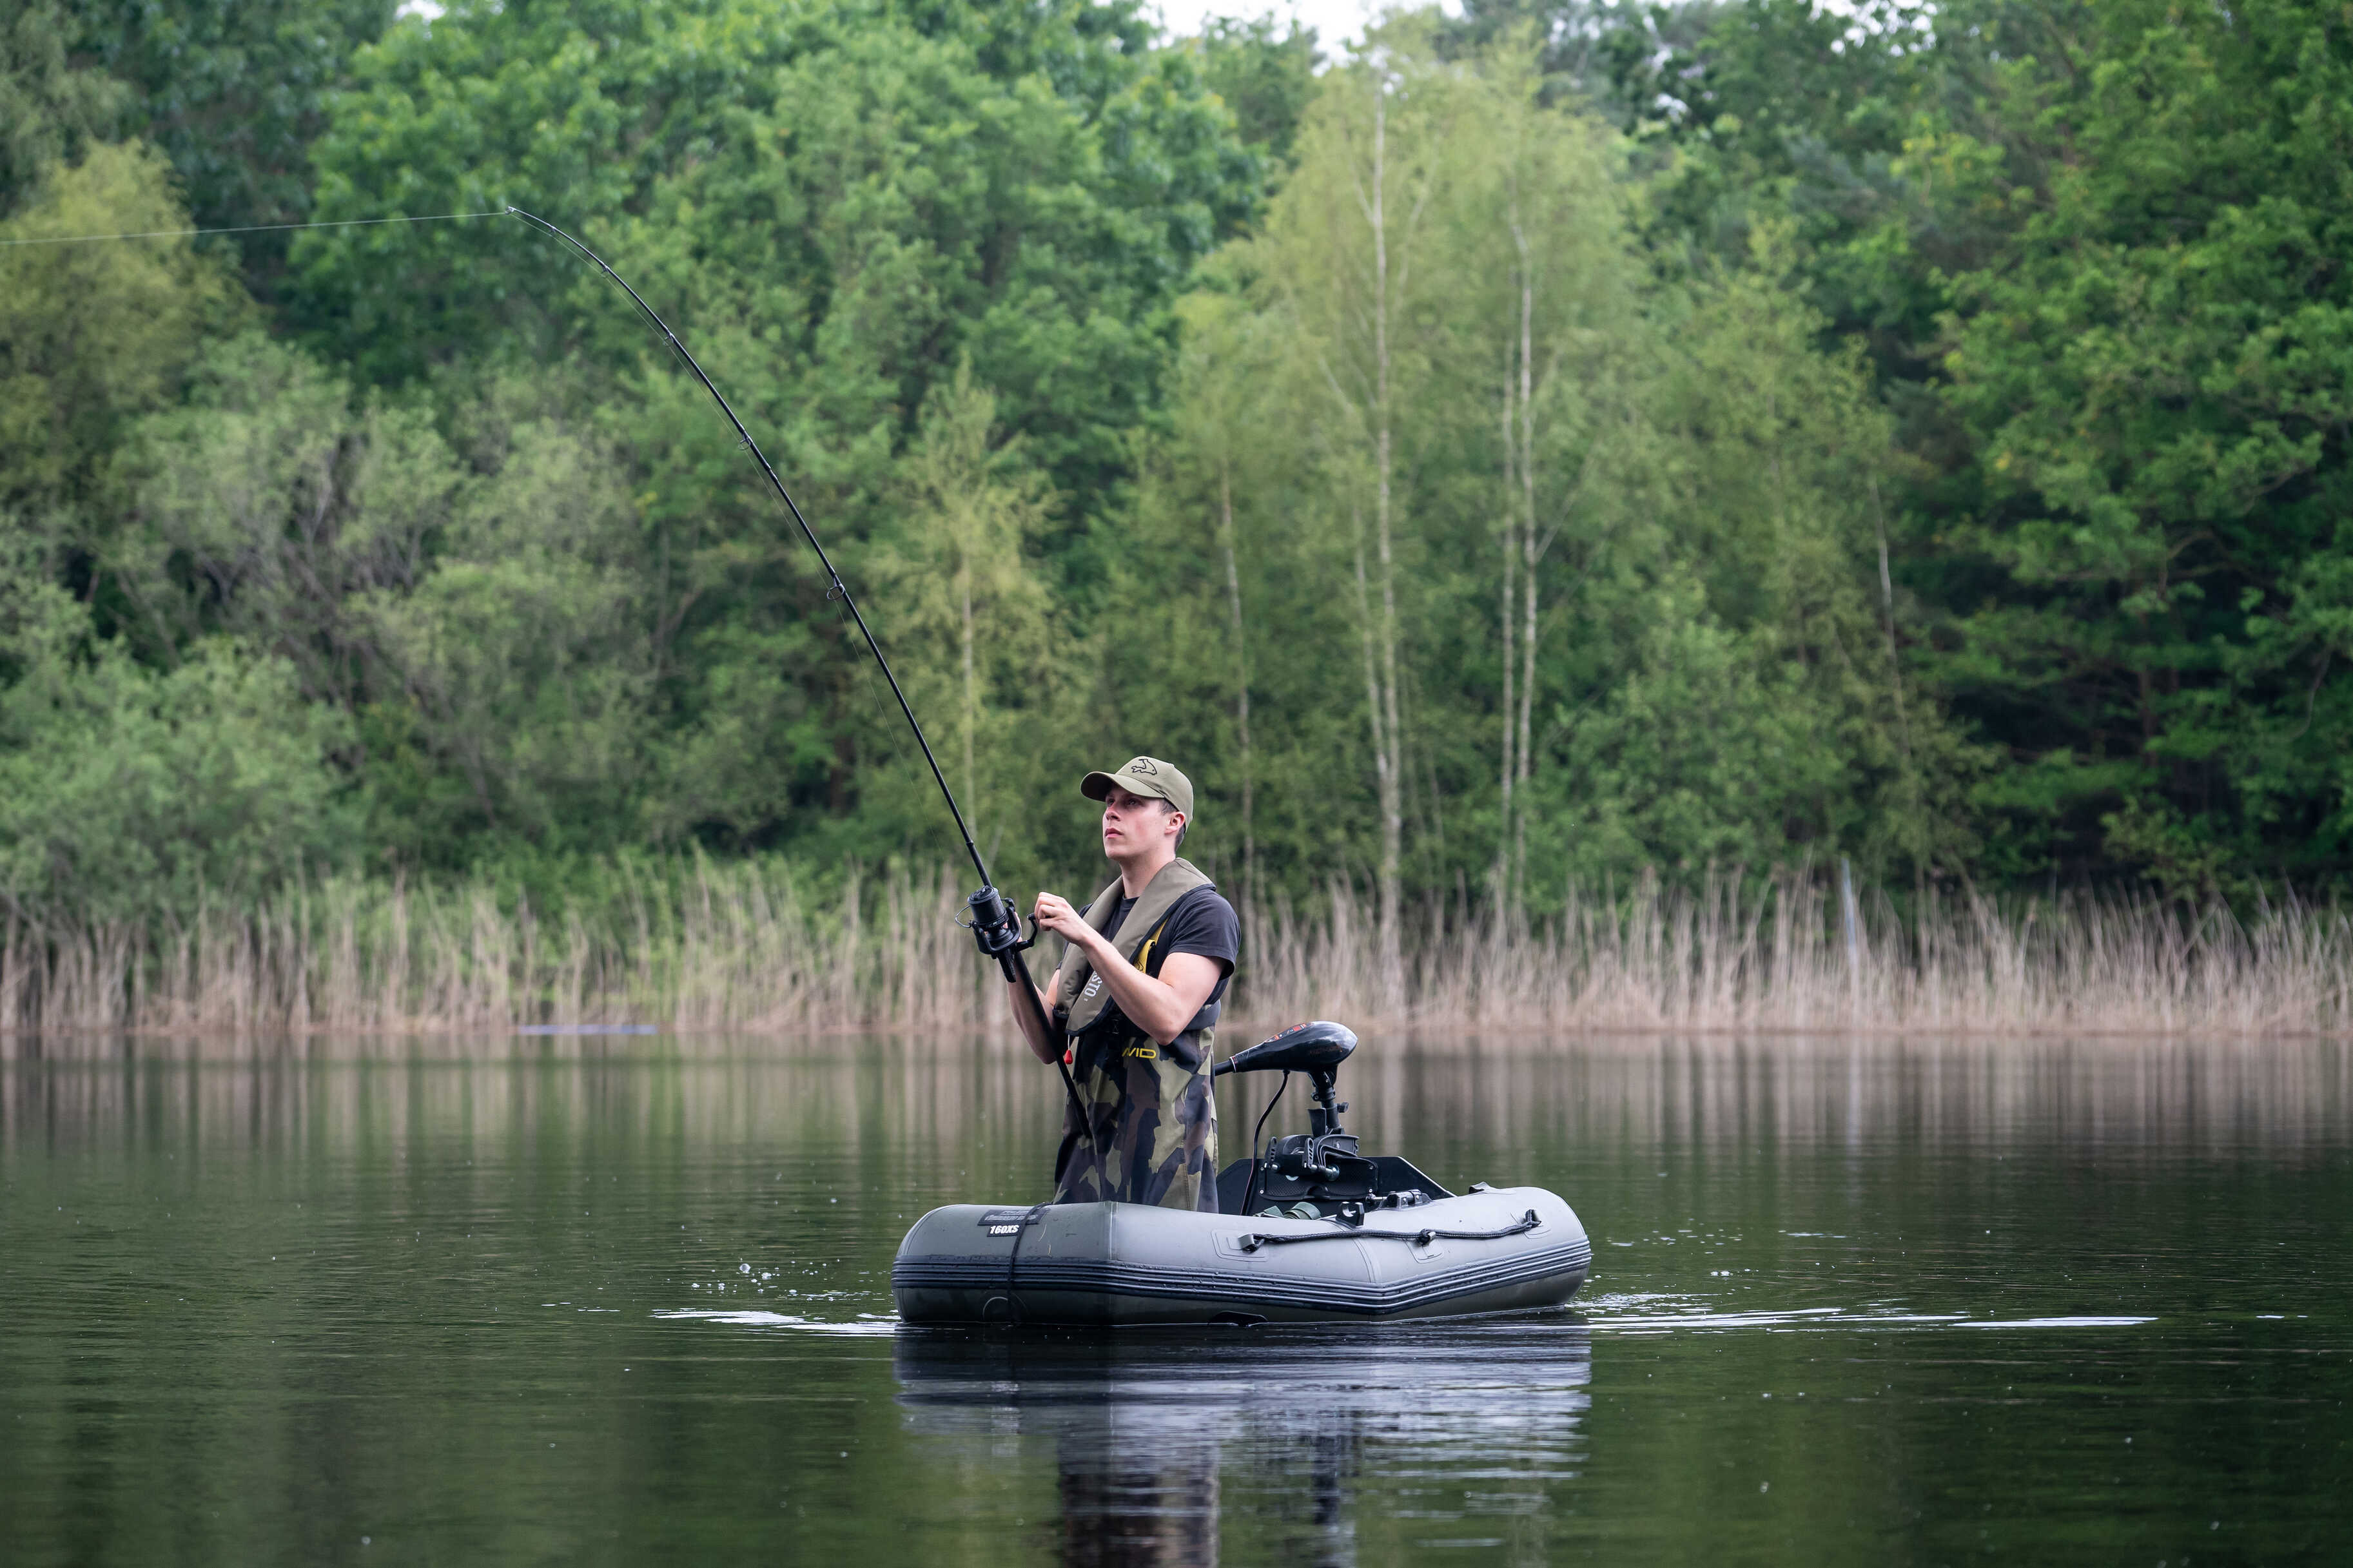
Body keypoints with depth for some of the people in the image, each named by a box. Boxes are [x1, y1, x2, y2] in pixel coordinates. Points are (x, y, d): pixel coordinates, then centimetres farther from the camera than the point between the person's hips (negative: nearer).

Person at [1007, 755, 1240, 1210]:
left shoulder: (1203, 912, -4)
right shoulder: (1095, 915, 19)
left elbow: (1167, 1018, -19)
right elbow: (1048, 1044, 13)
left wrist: (1087, 939, -20)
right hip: (1088, 1146, 7)